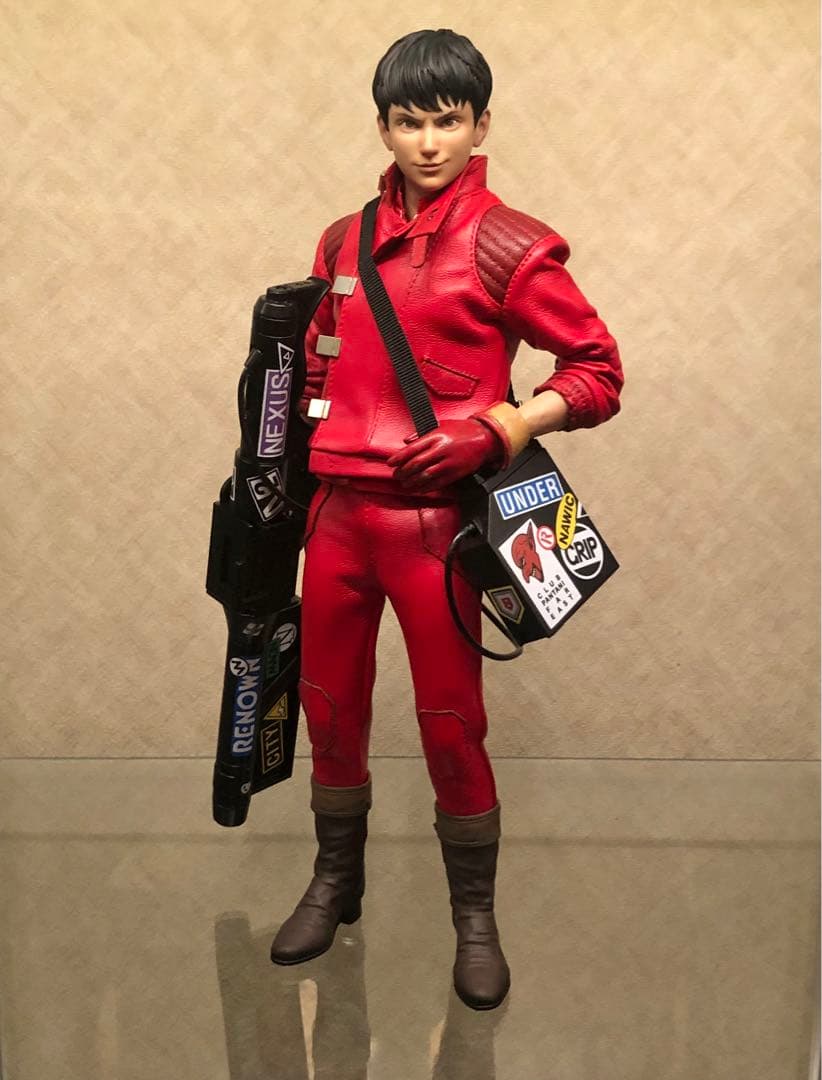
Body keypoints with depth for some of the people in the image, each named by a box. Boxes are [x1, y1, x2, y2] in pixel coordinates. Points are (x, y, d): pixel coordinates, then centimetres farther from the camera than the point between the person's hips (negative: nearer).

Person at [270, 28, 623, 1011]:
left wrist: (494, 431, -17)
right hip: (338, 511, 5)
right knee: (329, 709, 14)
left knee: (450, 725, 2)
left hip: (434, 518, -5)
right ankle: (334, 884, 36)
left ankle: (475, 920, 23)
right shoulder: (344, 241, 11)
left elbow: (598, 372, -5)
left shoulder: (507, 247, -5)